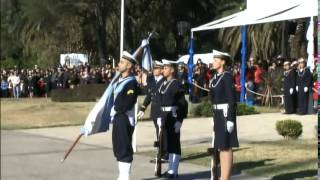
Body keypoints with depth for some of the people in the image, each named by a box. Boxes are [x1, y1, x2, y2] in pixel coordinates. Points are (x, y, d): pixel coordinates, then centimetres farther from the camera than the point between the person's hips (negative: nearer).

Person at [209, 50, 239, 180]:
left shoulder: (227, 77, -13)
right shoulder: (216, 77, 14)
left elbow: (232, 99, -17)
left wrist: (230, 119, -21)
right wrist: (214, 117, 19)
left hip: (226, 113, -9)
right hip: (218, 114, 9)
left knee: (226, 147, -6)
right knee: (221, 147, 11)